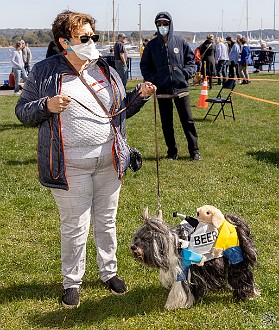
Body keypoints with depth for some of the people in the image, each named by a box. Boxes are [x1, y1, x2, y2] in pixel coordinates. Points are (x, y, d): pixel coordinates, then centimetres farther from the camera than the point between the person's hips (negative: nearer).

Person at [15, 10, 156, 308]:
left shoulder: (105, 70, 7)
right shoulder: (44, 72, -5)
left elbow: (122, 109, 17)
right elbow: (22, 112, -1)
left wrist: (140, 95, -1)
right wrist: (47, 106, -19)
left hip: (108, 162, 4)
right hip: (70, 168, -4)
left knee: (107, 222, 15)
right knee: (74, 227, 5)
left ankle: (109, 272, 34)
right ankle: (72, 282, 23)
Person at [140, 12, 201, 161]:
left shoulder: (181, 42, 4)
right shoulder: (151, 45, 5)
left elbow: (191, 60, 11)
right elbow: (144, 66, 11)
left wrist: (186, 73, -6)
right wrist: (152, 79, -3)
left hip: (181, 88, -1)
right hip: (162, 90, 1)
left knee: (188, 121, 2)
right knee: (166, 123, 7)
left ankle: (194, 151, 11)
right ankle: (172, 152, 19)